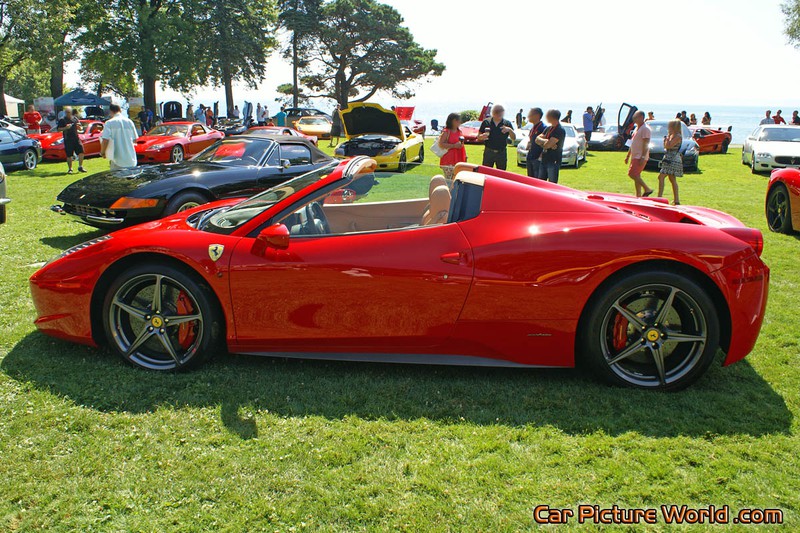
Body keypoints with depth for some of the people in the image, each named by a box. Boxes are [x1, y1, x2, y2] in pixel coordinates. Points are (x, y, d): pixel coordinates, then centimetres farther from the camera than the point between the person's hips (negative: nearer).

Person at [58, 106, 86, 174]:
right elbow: (59, 129, -2)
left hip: (76, 138, 3)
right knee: (69, 155, 0)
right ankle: (70, 169, 11)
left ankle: (80, 167, 3)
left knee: (81, 152, -8)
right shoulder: (62, 120, 2)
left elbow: (80, 129, 16)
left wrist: (79, 127, -7)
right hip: (68, 140, -3)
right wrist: (65, 128, -18)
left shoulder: (75, 118, 12)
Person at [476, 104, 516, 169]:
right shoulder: (486, 122, 3)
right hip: (488, 152, -1)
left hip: (502, 152, 1)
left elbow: (514, 138, 0)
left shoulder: (507, 124, 5)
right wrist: (482, 137, -19)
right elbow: (478, 137, 5)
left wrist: (510, 130, -20)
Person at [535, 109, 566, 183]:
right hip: (544, 160, 8)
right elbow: (537, 139, 7)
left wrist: (542, 142, 2)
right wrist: (546, 141, -12)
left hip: (553, 161, -8)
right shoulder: (548, 128, 14)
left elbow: (548, 144, -19)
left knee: (552, 185, -7)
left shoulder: (560, 130, -12)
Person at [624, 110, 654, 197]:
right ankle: (638, 196, 13)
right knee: (636, 176, 10)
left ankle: (647, 189, -9)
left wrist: (643, 157, -26)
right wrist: (628, 156, 23)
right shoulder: (637, 128, 18)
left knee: (632, 174, -16)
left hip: (640, 157, -10)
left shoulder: (645, 129, -13)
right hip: (635, 156, 10)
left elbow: (645, 144, -20)